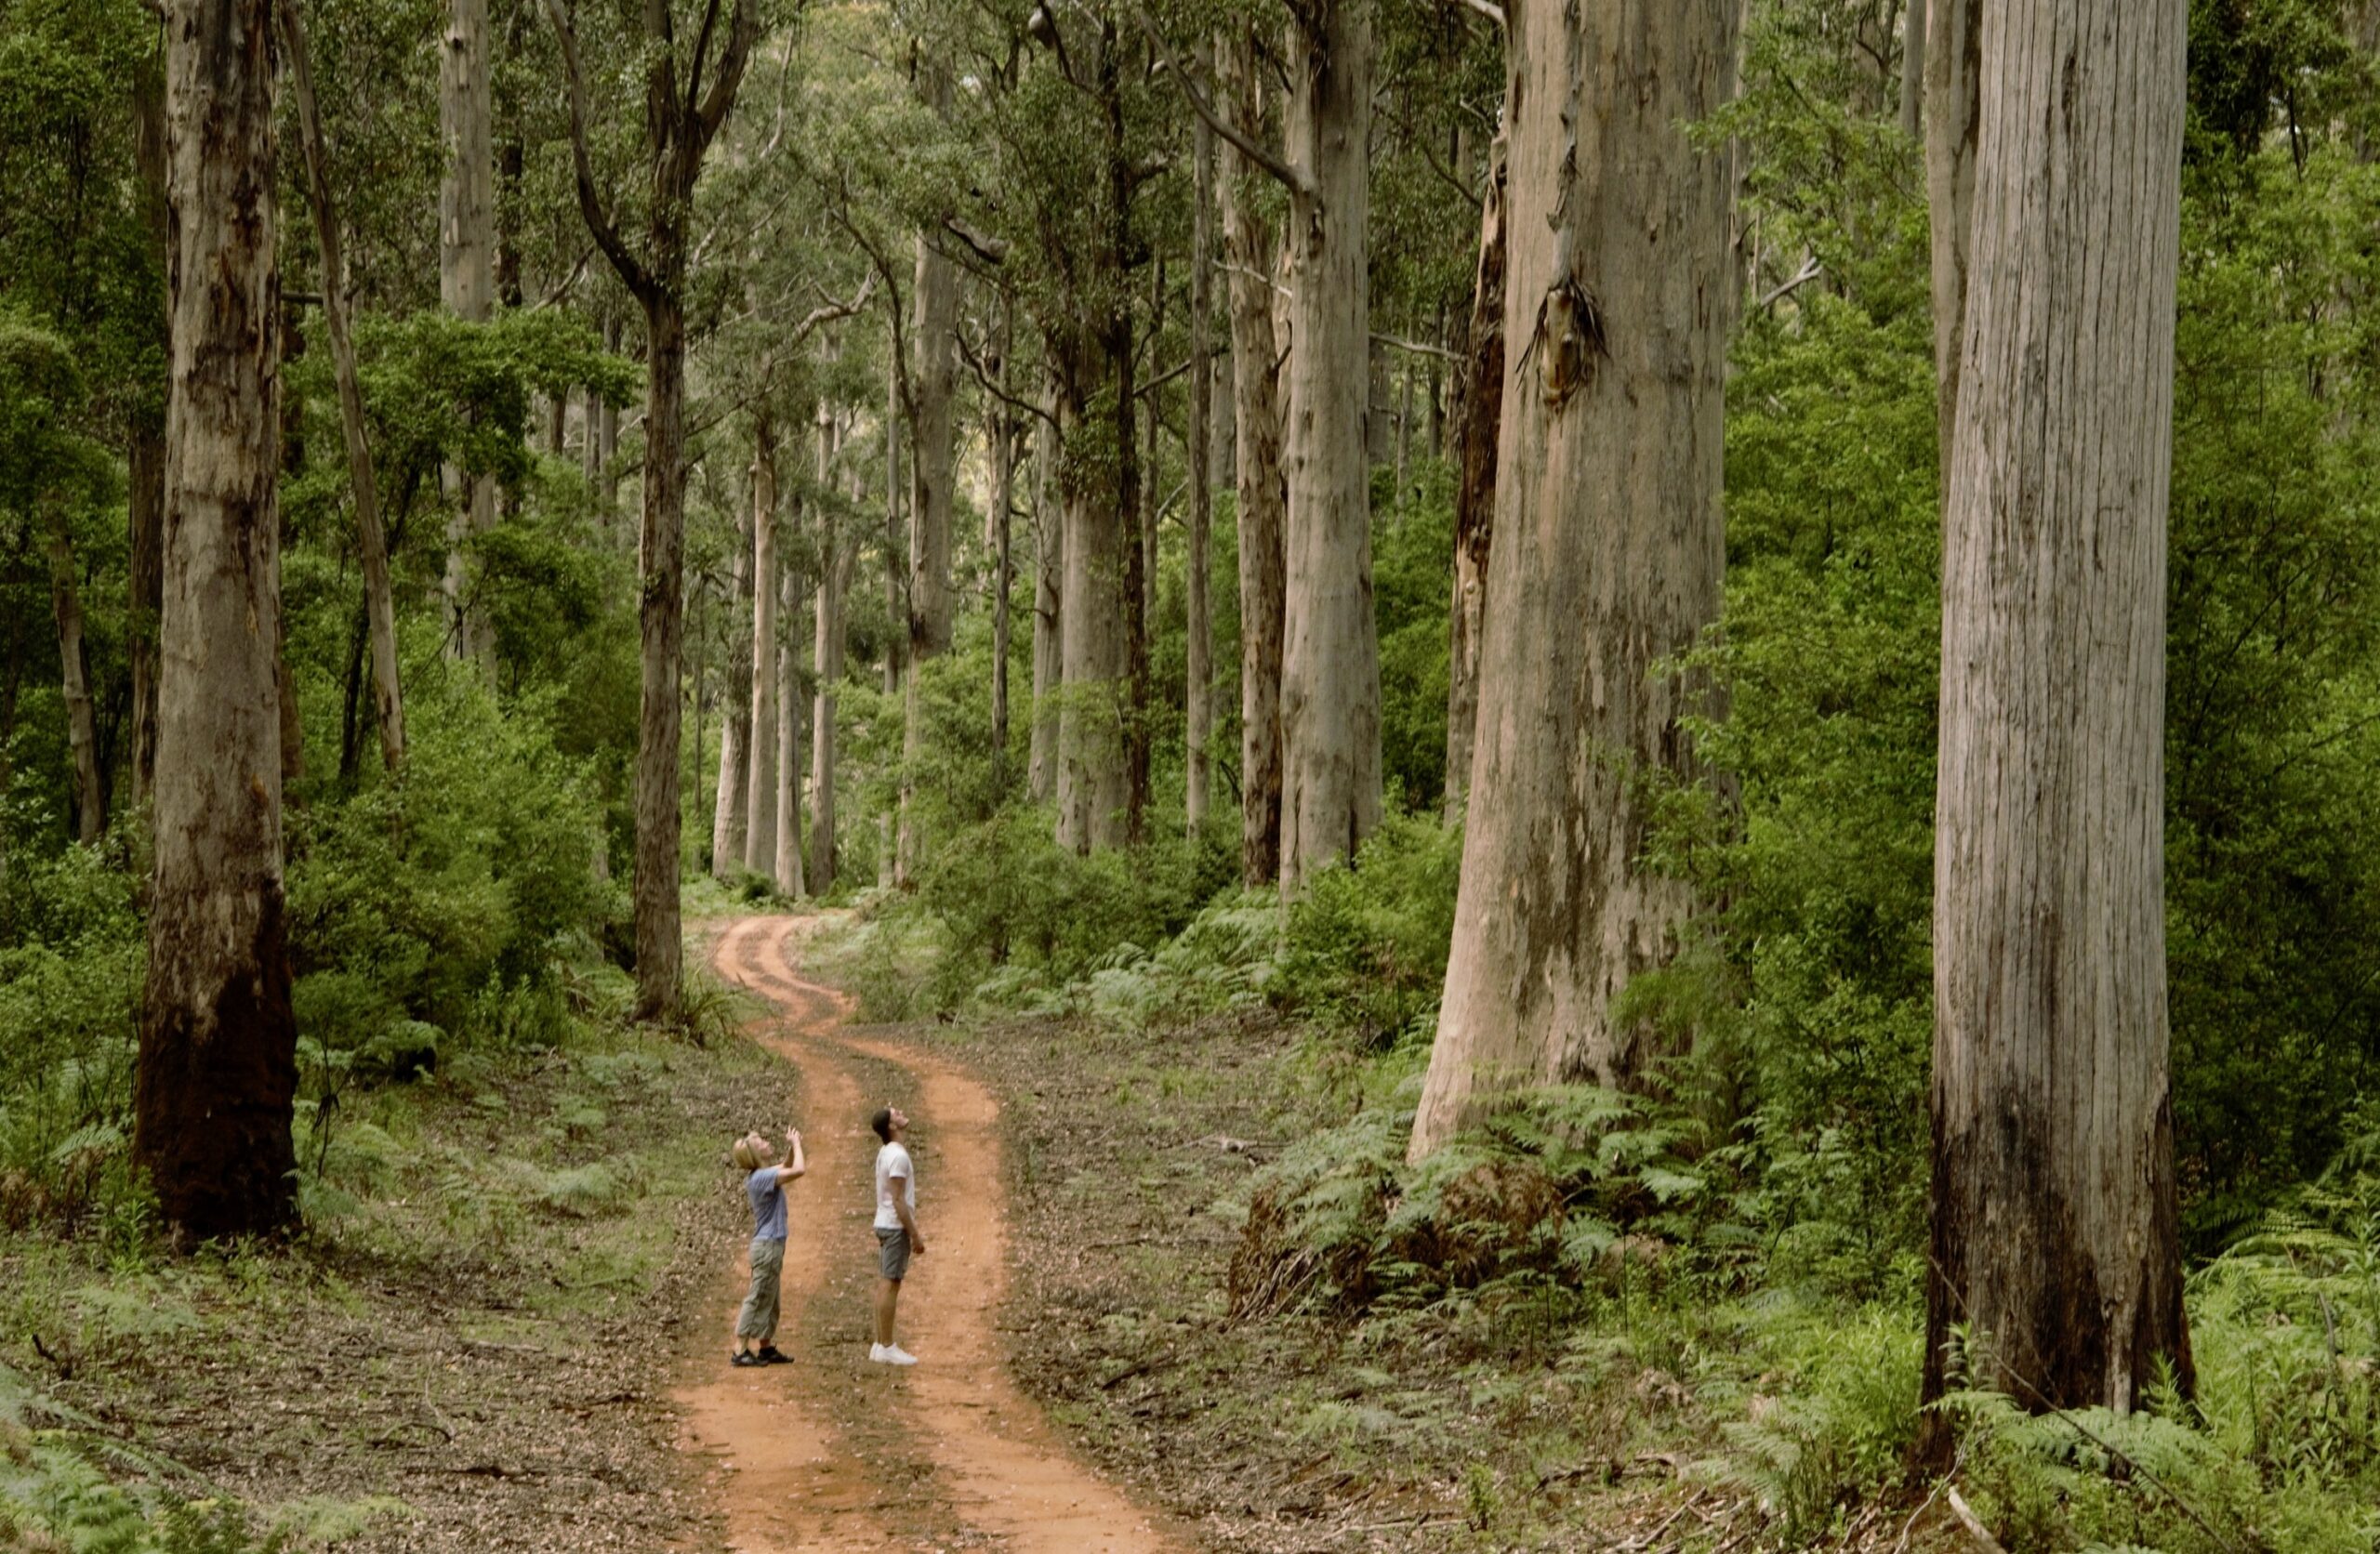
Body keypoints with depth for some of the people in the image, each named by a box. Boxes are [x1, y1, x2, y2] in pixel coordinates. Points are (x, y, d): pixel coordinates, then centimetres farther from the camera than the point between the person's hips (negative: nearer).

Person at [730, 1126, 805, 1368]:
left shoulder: (760, 1175, 8)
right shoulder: (761, 1178, -20)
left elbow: (786, 1168, 26)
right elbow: (797, 1170, -29)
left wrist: (791, 1147, 8)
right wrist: (796, 1144, -14)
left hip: (770, 1245, 10)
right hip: (768, 1246, -10)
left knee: (769, 1301, 17)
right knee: (758, 1300, -6)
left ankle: (767, 1348, 26)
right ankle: (740, 1351, -5)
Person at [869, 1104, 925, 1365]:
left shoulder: (886, 1152, 12)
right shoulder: (898, 1156, -17)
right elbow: (898, 1199, -20)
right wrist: (915, 1235, -17)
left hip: (885, 1225, 10)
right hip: (896, 1226, -10)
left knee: (885, 1284, 11)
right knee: (890, 1284, -8)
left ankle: (881, 1344, 15)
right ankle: (886, 1347, -7)